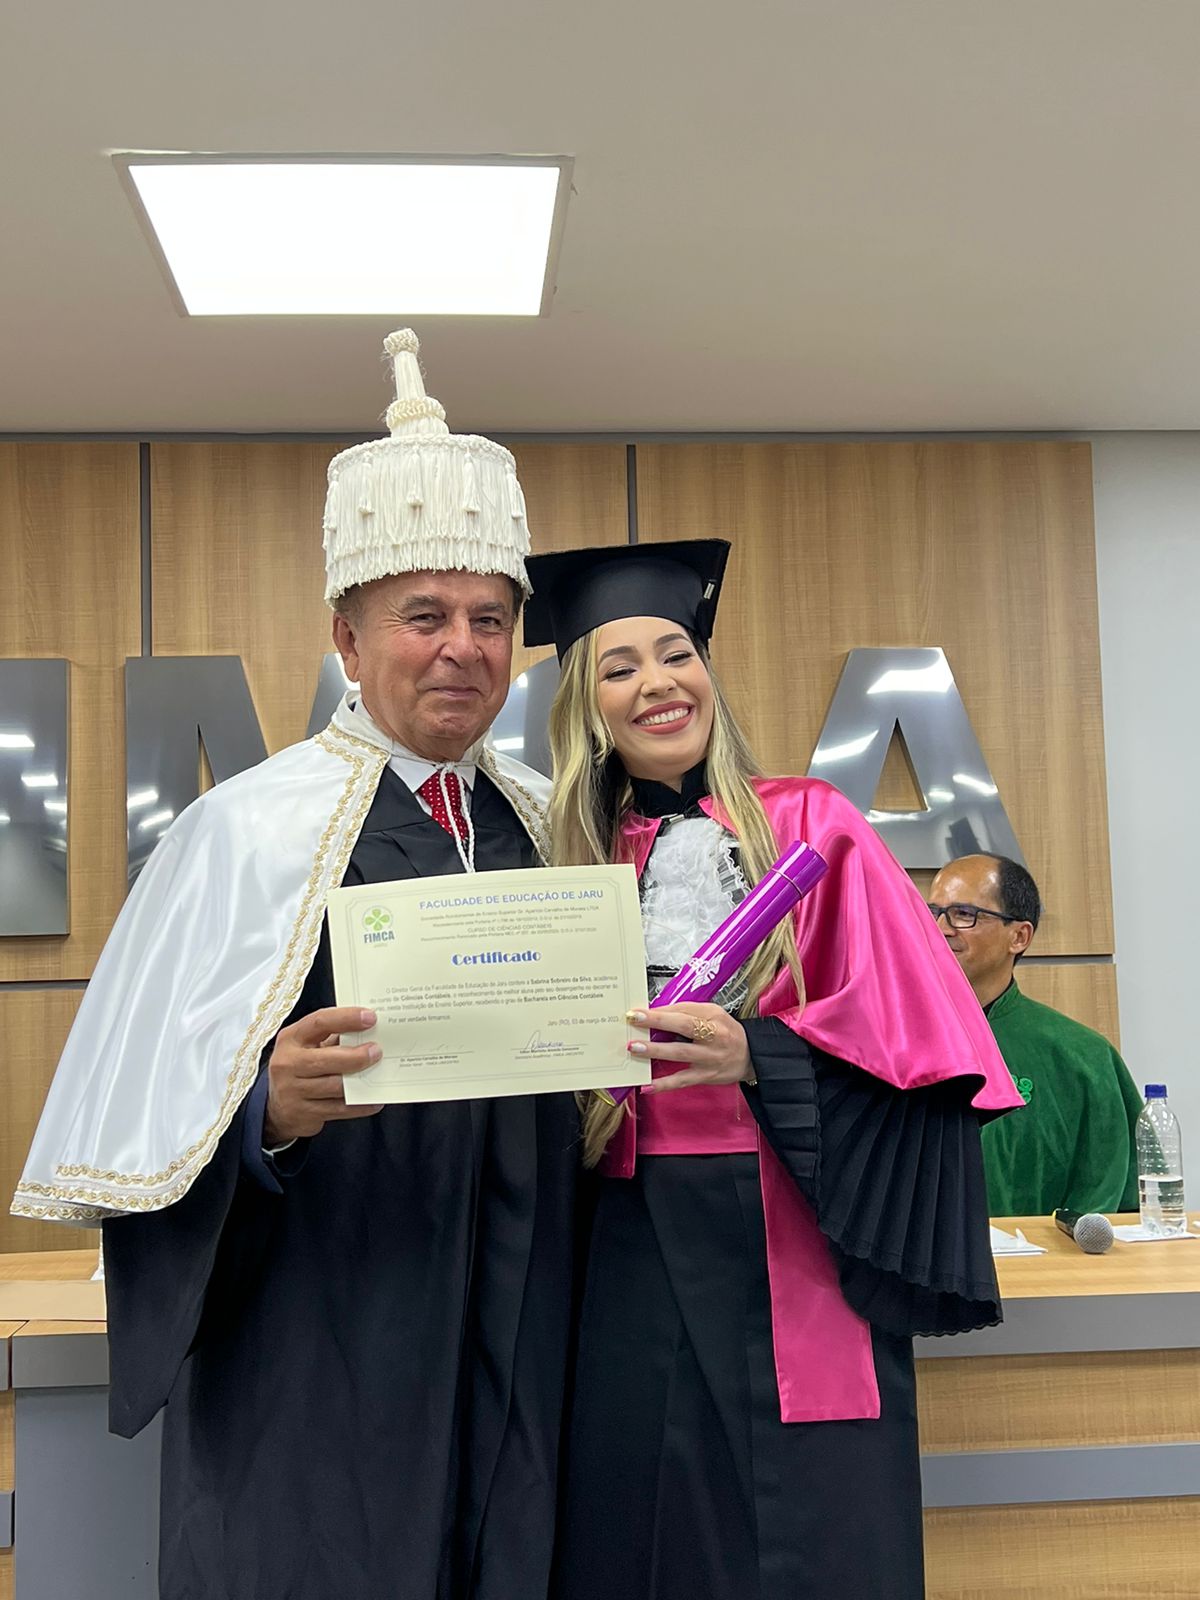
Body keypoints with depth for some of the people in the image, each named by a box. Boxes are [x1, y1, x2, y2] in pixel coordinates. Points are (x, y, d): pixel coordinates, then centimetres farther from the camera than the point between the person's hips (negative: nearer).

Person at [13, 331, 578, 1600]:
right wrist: (267, 1109, -31)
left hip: (513, 1348, 5)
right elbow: (150, 1114, -13)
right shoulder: (254, 828, -9)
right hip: (316, 1359, -5)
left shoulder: (546, 824, 8)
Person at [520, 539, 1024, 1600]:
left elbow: (910, 1033, -6)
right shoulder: (577, 858, 11)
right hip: (636, 1264, 3)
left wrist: (758, 1055, -21)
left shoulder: (807, 825, 2)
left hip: (794, 1254, -2)